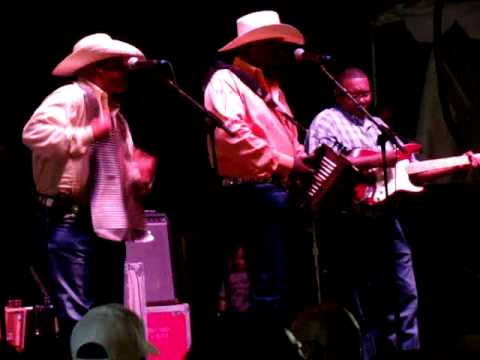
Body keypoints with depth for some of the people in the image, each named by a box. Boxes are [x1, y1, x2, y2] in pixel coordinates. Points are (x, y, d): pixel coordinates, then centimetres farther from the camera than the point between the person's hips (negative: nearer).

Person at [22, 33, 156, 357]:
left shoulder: (114, 113, 22)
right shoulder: (71, 97, -7)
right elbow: (34, 132, -24)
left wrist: (141, 173, 6)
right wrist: (89, 133, -21)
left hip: (107, 224, 9)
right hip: (72, 222, -9)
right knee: (77, 315, -11)